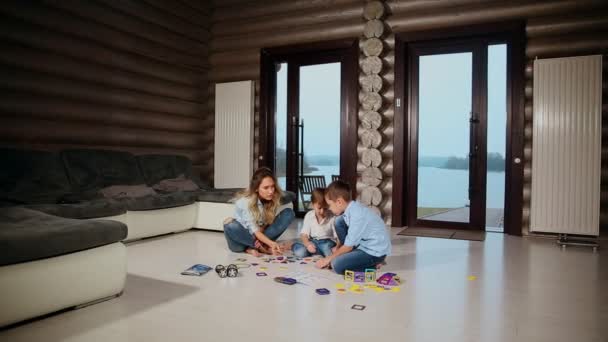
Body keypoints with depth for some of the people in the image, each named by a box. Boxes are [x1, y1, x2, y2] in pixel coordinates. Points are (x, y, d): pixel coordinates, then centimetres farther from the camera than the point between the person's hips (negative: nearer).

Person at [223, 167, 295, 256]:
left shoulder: (273, 199, -12)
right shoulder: (246, 201, -26)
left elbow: (270, 223, -9)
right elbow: (254, 230, -30)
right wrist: (272, 243, -45)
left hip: (260, 235, 5)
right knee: (231, 227, -38)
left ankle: (253, 247, -21)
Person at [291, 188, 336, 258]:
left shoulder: (332, 217, -6)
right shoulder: (309, 216, 1)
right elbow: (304, 234, -2)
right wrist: (307, 244, -23)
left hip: (327, 241, -1)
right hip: (313, 241, 2)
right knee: (300, 252, -26)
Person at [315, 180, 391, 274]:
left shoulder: (357, 215, -28)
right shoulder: (351, 208, -2)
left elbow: (348, 246, -20)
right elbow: (344, 238, 12)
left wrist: (328, 259, -8)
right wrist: (335, 254, 10)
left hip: (375, 252, -9)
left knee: (337, 265, -20)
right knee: (339, 222, 1)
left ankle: (371, 263, -1)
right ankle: (350, 256, 8)